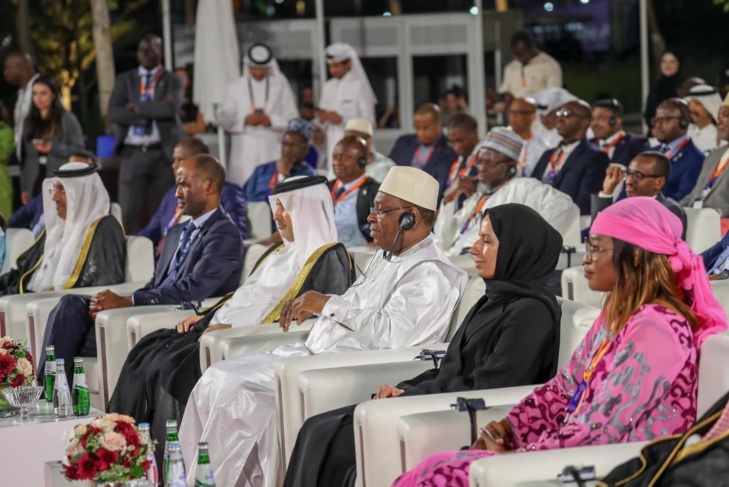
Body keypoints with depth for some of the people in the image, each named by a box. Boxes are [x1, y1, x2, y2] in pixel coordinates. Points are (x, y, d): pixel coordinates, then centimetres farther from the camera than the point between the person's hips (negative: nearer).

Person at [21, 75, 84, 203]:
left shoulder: (67, 118, 2)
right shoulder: (30, 122, 15)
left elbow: (79, 149, -3)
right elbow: (25, 157, 13)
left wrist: (53, 148, -15)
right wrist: (24, 188, 8)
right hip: (35, 185, 4)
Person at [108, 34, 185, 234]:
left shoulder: (172, 80, 8)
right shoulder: (125, 80, 13)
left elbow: (171, 108, -12)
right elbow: (113, 113, -2)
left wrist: (137, 108, -8)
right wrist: (151, 113, -10)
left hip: (163, 153, -1)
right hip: (132, 154, 1)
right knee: (129, 211, -5)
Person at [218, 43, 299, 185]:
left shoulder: (281, 87, 8)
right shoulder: (235, 88, 10)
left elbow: (292, 119, 6)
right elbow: (223, 119, 6)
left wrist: (272, 120, -10)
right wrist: (244, 120, -9)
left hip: (272, 150, 0)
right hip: (244, 151, 0)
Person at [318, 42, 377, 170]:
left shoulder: (359, 86, -3)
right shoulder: (328, 87, 15)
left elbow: (368, 121, -6)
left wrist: (342, 120, -15)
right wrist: (322, 118, -3)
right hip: (333, 147, 5)